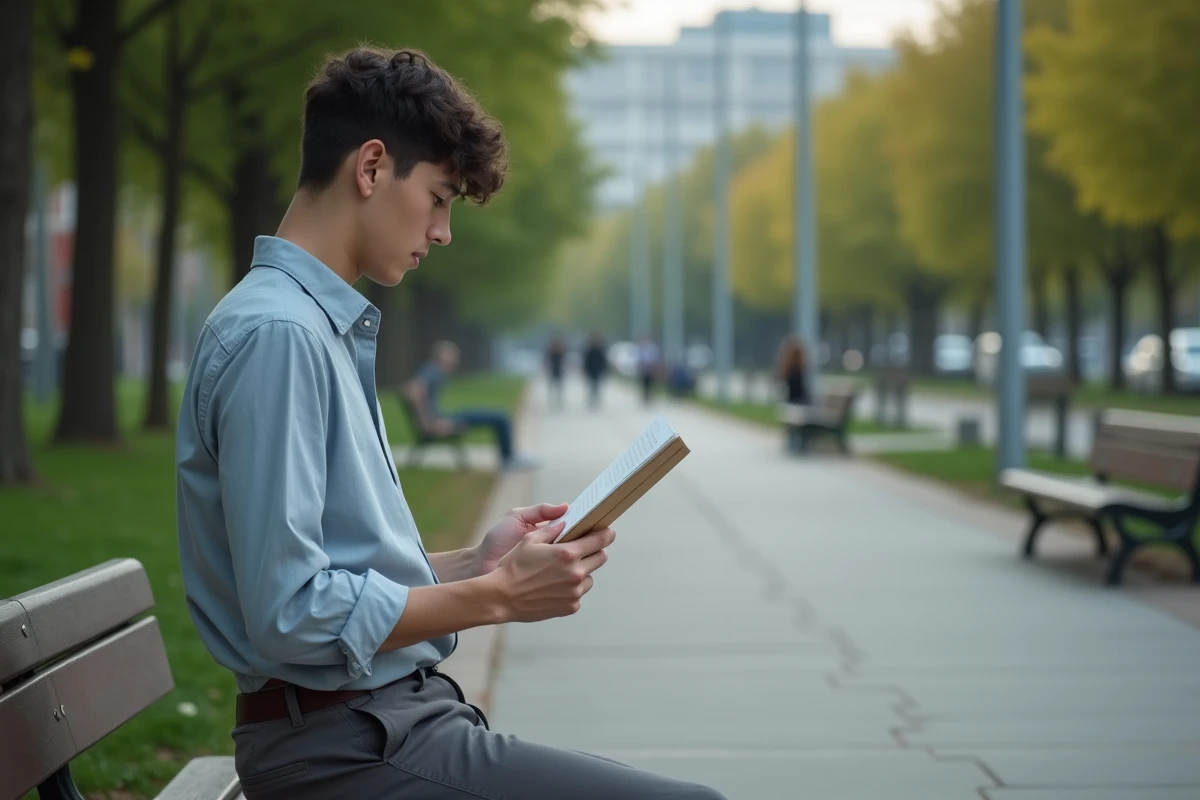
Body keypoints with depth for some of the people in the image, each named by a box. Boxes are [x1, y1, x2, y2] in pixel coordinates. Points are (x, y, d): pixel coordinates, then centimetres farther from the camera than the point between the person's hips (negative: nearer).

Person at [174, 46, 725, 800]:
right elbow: (291, 612, -21)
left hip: (393, 716, 10)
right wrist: (497, 595, -13)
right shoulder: (276, 333, -16)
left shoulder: (328, 327, 16)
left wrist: (476, 562, 7)